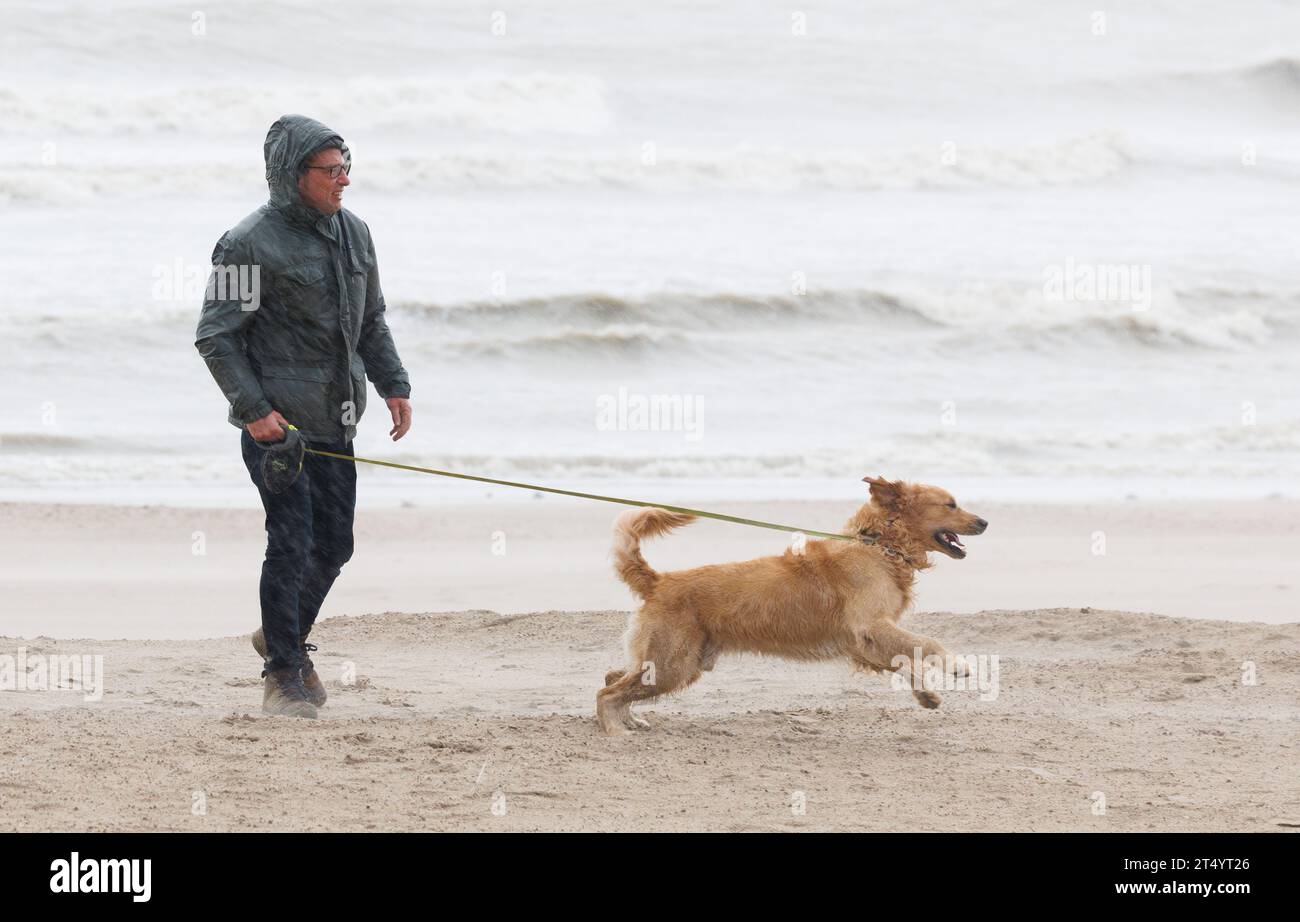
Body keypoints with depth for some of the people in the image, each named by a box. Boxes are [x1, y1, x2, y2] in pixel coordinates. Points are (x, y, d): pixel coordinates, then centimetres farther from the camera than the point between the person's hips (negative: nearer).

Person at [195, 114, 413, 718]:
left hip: (334, 420, 7)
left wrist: (393, 386, 10)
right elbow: (215, 337, -11)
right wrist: (253, 409, -18)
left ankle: (285, 637, 35)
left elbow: (371, 322, 22)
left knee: (334, 543, 11)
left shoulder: (353, 233, 11)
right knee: (292, 543, -9)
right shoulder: (250, 244, -12)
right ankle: (284, 674, 2)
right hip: (276, 419, -7)